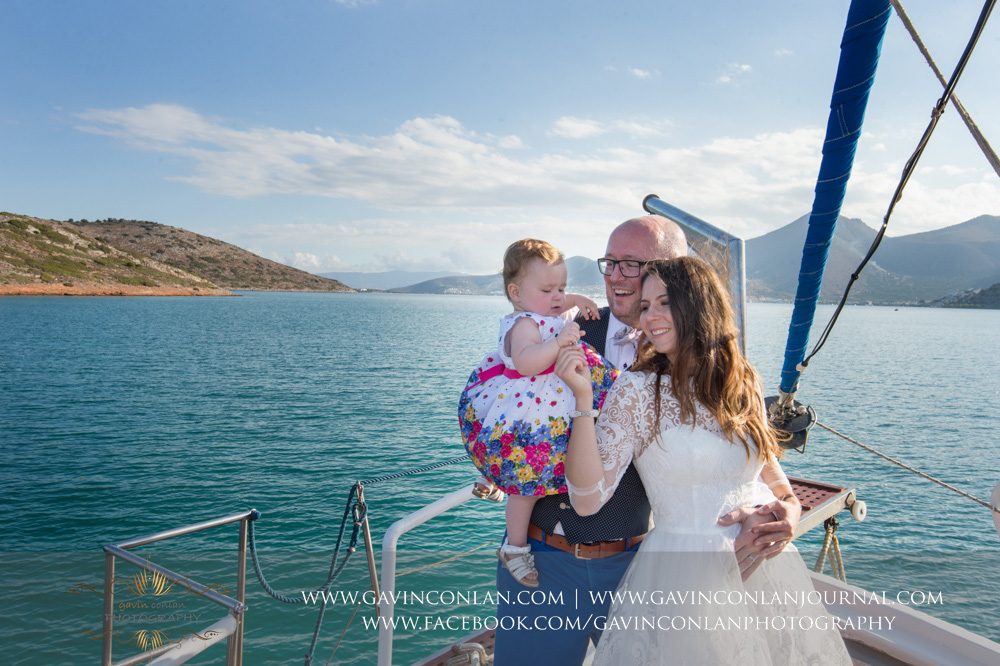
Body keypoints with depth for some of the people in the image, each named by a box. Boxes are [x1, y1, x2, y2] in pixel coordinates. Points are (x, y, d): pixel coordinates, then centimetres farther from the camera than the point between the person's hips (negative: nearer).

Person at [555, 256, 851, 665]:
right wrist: (583, 399, -26)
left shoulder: (744, 383, 2)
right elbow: (588, 499, -19)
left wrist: (787, 505, -1)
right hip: (683, 578, -4)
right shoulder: (635, 391, -11)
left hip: (765, 566, 5)